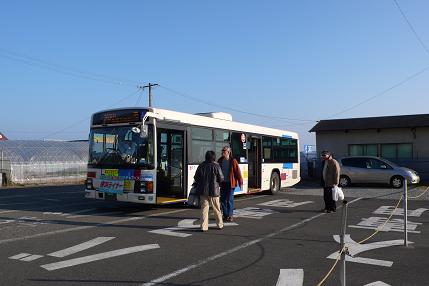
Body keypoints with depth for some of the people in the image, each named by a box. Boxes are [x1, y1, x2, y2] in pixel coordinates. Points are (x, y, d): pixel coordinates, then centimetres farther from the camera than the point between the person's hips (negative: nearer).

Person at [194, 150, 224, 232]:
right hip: (213, 191, -2)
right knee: (216, 208, 12)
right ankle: (220, 225, 25)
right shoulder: (216, 166, -10)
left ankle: (204, 226, 4)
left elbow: (196, 178, 3)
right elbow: (221, 179, -8)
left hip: (203, 191, 2)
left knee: (204, 208, 7)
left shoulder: (201, 166, -1)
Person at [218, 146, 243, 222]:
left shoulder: (233, 161, -7)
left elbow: (238, 172, -7)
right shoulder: (220, 161, 6)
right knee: (223, 199, 8)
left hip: (230, 183, -4)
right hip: (222, 183, 4)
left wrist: (240, 182, -9)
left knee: (230, 199, -2)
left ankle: (230, 215, 8)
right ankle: (225, 215, 18)